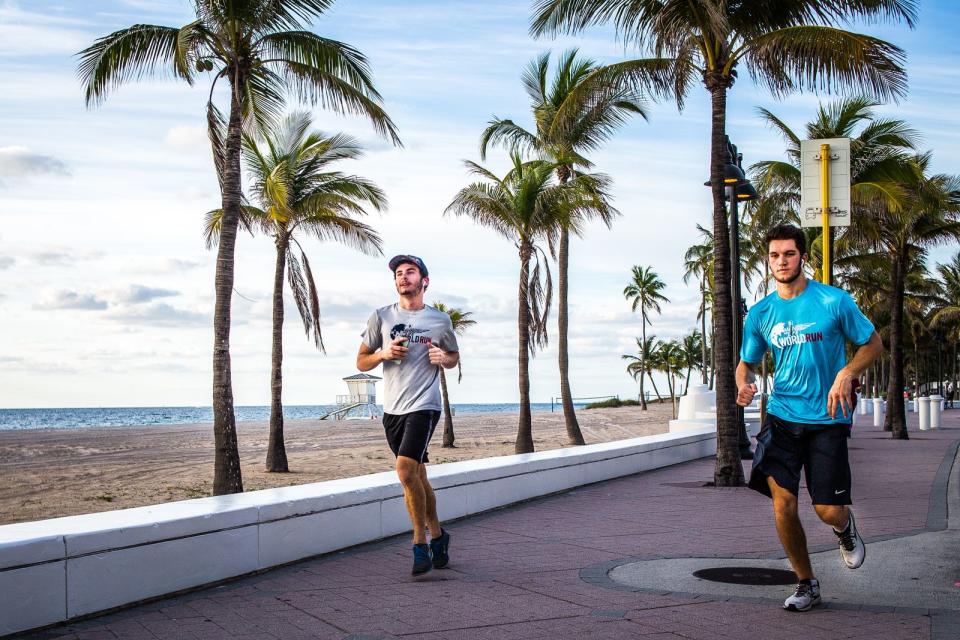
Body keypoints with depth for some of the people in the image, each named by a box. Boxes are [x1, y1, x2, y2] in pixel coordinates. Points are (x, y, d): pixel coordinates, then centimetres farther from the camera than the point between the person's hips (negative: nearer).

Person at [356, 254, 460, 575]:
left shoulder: (440, 320, 5)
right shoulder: (381, 317, 6)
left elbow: (455, 355, 20)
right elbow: (361, 362, 10)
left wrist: (443, 359, -3)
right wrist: (383, 353, -11)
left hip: (424, 406, -4)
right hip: (392, 409, 4)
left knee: (405, 470, -20)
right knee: (417, 476, 12)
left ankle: (420, 544, -7)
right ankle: (437, 535, 31)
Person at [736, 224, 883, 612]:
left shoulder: (834, 301, -5)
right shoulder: (760, 313, 4)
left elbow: (873, 344, 3)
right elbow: (746, 362, 14)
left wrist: (846, 373, -15)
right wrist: (743, 385, -9)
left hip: (828, 419, -2)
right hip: (782, 416, 2)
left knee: (829, 511, -6)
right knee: (782, 502, -9)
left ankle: (845, 526, 34)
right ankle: (806, 584, 12)